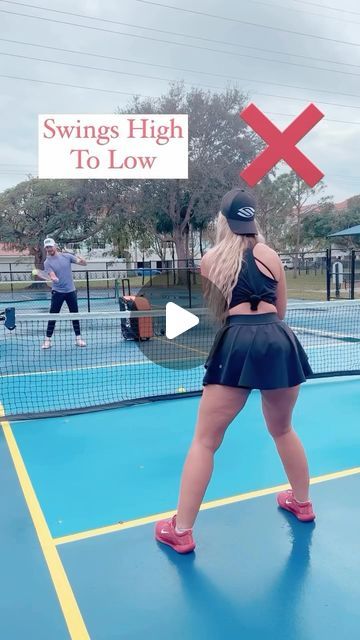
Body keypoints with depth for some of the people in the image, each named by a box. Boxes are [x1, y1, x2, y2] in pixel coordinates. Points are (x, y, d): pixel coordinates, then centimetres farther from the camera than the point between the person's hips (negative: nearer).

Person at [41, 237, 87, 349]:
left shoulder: (67, 256, 1)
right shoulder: (47, 262, -5)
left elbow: (84, 263, 1)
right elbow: (52, 276, -18)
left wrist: (81, 259, -22)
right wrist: (53, 278, -42)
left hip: (71, 291, 2)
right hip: (57, 292, -2)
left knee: (75, 315, 7)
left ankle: (78, 338, 16)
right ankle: (48, 339, 8)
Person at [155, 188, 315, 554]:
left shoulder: (210, 259, 12)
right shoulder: (269, 255, 13)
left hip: (237, 346, -3)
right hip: (280, 342, 3)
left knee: (204, 441, 8)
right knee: (282, 430, 27)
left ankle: (181, 531, 15)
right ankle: (302, 502, 45)